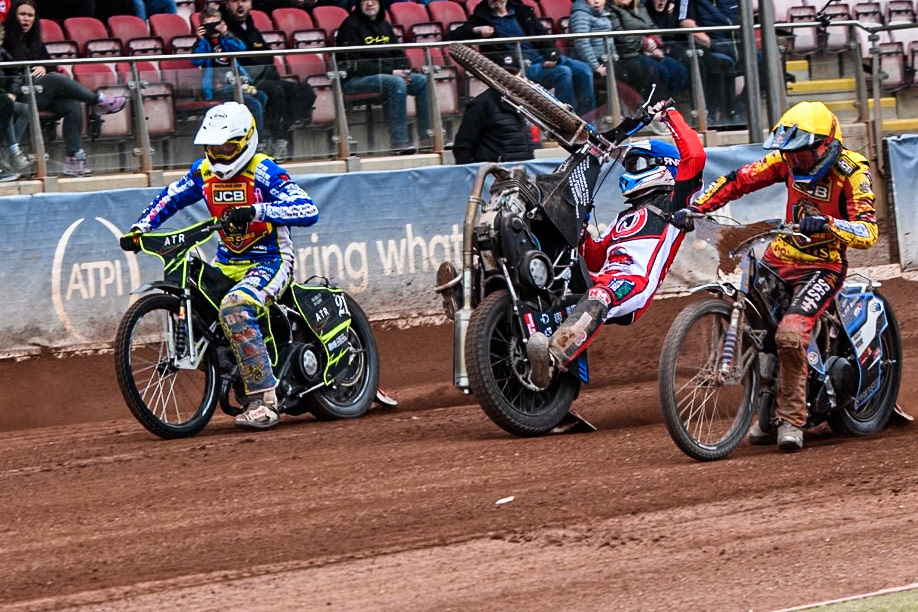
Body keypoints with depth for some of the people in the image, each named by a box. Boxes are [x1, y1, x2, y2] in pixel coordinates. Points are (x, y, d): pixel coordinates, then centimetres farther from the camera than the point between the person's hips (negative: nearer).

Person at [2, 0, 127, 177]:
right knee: (55, 79, -30)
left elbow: (51, 65, 22)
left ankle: (74, 157, -29)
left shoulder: (35, 41, 21)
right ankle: (100, 101, -22)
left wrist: (44, 68, -1)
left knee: (73, 106, -21)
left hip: (42, 94, 6)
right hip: (20, 94, -6)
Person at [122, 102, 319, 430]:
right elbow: (169, 198, 19)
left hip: (269, 261, -8)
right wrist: (140, 228, 2)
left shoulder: (263, 173, -15)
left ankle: (263, 400, -33)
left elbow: (308, 210, -26)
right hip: (227, 263, 8)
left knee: (234, 308, -33)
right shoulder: (203, 172, 6)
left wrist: (258, 211, -38)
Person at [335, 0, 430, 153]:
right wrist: (390, 72, -19)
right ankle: (399, 141, -35)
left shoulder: (383, 24, 17)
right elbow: (355, 62, -15)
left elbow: (398, 53, 22)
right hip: (355, 79, -8)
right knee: (396, 83, -33)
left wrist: (405, 70, -2)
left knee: (423, 81, -7)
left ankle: (426, 136, -8)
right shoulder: (351, 25, -7)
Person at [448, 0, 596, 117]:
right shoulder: (481, 18, 12)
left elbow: (543, 36, 16)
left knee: (583, 70, -19)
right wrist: (476, 30, -14)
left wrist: (552, 55, -5)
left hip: (542, 58, 5)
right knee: (562, 73, -30)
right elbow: (451, 37, 4)